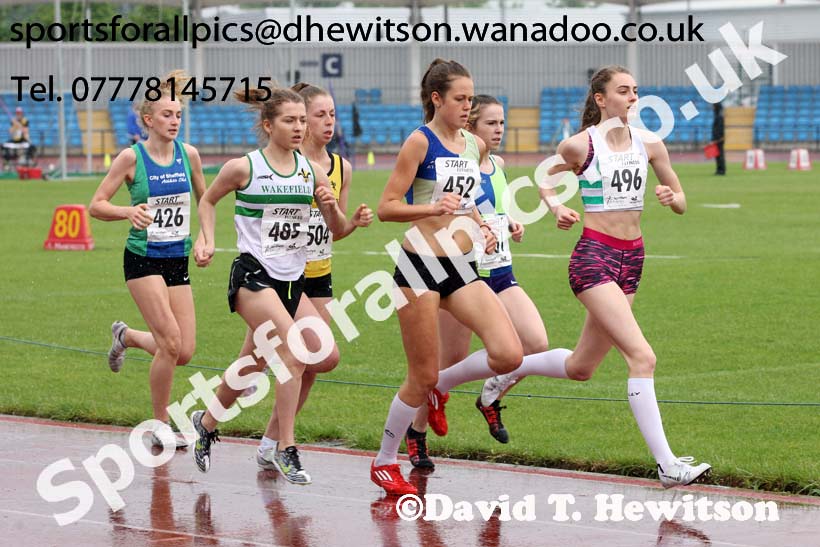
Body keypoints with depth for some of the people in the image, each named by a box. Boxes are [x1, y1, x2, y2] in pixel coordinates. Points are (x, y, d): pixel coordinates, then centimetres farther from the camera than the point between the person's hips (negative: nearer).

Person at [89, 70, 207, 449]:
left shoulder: (189, 154, 3)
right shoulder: (131, 158, -9)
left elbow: (204, 200, 19)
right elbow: (96, 205, -6)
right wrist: (128, 211, -24)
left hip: (177, 260, 5)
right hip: (143, 259, -5)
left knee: (185, 352, 1)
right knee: (171, 344, -15)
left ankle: (126, 336, 32)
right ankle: (160, 426, 2)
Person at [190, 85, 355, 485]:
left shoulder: (312, 171, 5)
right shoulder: (243, 168, -6)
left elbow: (338, 230, 8)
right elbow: (207, 201, 12)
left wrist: (331, 207, -12)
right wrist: (207, 242, -1)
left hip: (293, 278, 5)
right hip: (253, 275, -5)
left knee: (253, 366, 11)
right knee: (294, 351, -23)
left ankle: (206, 422, 37)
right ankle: (286, 450, -17)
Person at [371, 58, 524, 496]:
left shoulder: (475, 146, 11)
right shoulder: (420, 142, -8)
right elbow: (387, 207, -11)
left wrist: (481, 226, 9)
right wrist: (433, 208, -26)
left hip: (462, 268, 6)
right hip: (420, 266, -6)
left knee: (508, 355, -13)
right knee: (422, 377, -2)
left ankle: (441, 385, 16)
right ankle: (384, 463, 18)